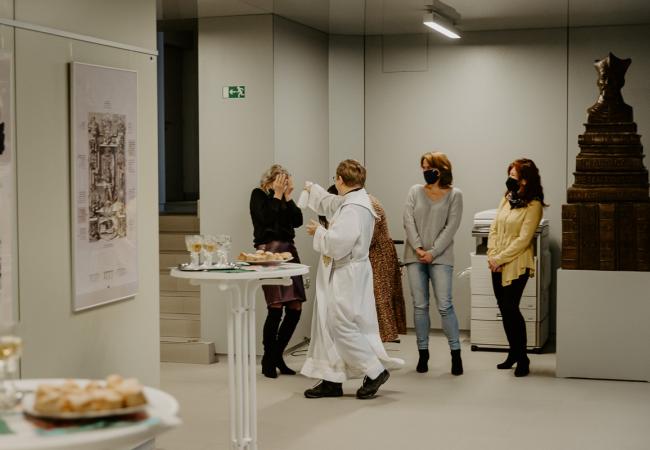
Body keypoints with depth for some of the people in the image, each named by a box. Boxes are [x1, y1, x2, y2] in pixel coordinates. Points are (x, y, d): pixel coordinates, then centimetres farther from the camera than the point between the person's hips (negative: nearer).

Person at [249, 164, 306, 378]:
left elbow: (297, 221, 6)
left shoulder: (285, 197, 18)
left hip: (288, 250, 7)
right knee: (276, 307, -14)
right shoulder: (259, 195, 2)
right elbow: (266, 220, -13)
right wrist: (277, 195, -7)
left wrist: (288, 196, 1)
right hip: (269, 250, -6)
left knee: (295, 308, 1)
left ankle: (277, 356, 15)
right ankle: (268, 360, 0)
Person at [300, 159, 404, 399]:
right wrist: (313, 190, 53)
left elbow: (337, 244, -26)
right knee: (329, 325, 11)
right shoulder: (351, 202, 12)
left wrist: (318, 232, -8)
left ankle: (376, 371, 5)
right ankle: (332, 380, 16)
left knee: (343, 328, -7)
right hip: (340, 277, 10)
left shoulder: (353, 209, -20)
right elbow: (330, 203, 36)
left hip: (347, 278, -10)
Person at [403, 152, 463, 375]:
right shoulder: (415, 191, 9)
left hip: (440, 257, -3)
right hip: (415, 256, 3)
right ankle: (423, 353, 12)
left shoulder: (454, 195, 2)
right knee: (420, 306, 5)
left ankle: (456, 353, 0)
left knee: (444, 305, -8)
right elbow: (408, 221, 2)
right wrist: (418, 248, -10)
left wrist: (433, 252, -12)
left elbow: (451, 227, -5)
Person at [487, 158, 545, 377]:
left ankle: (522, 358, 3)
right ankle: (513, 353, 23)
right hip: (498, 265, 7)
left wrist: (500, 258, -15)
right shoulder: (506, 199, 11)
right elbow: (494, 228, 11)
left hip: (516, 265, -7)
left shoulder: (533, 205, -10)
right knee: (504, 309, 10)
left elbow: (523, 239, -15)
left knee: (511, 308, -9)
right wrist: (492, 254, -1)